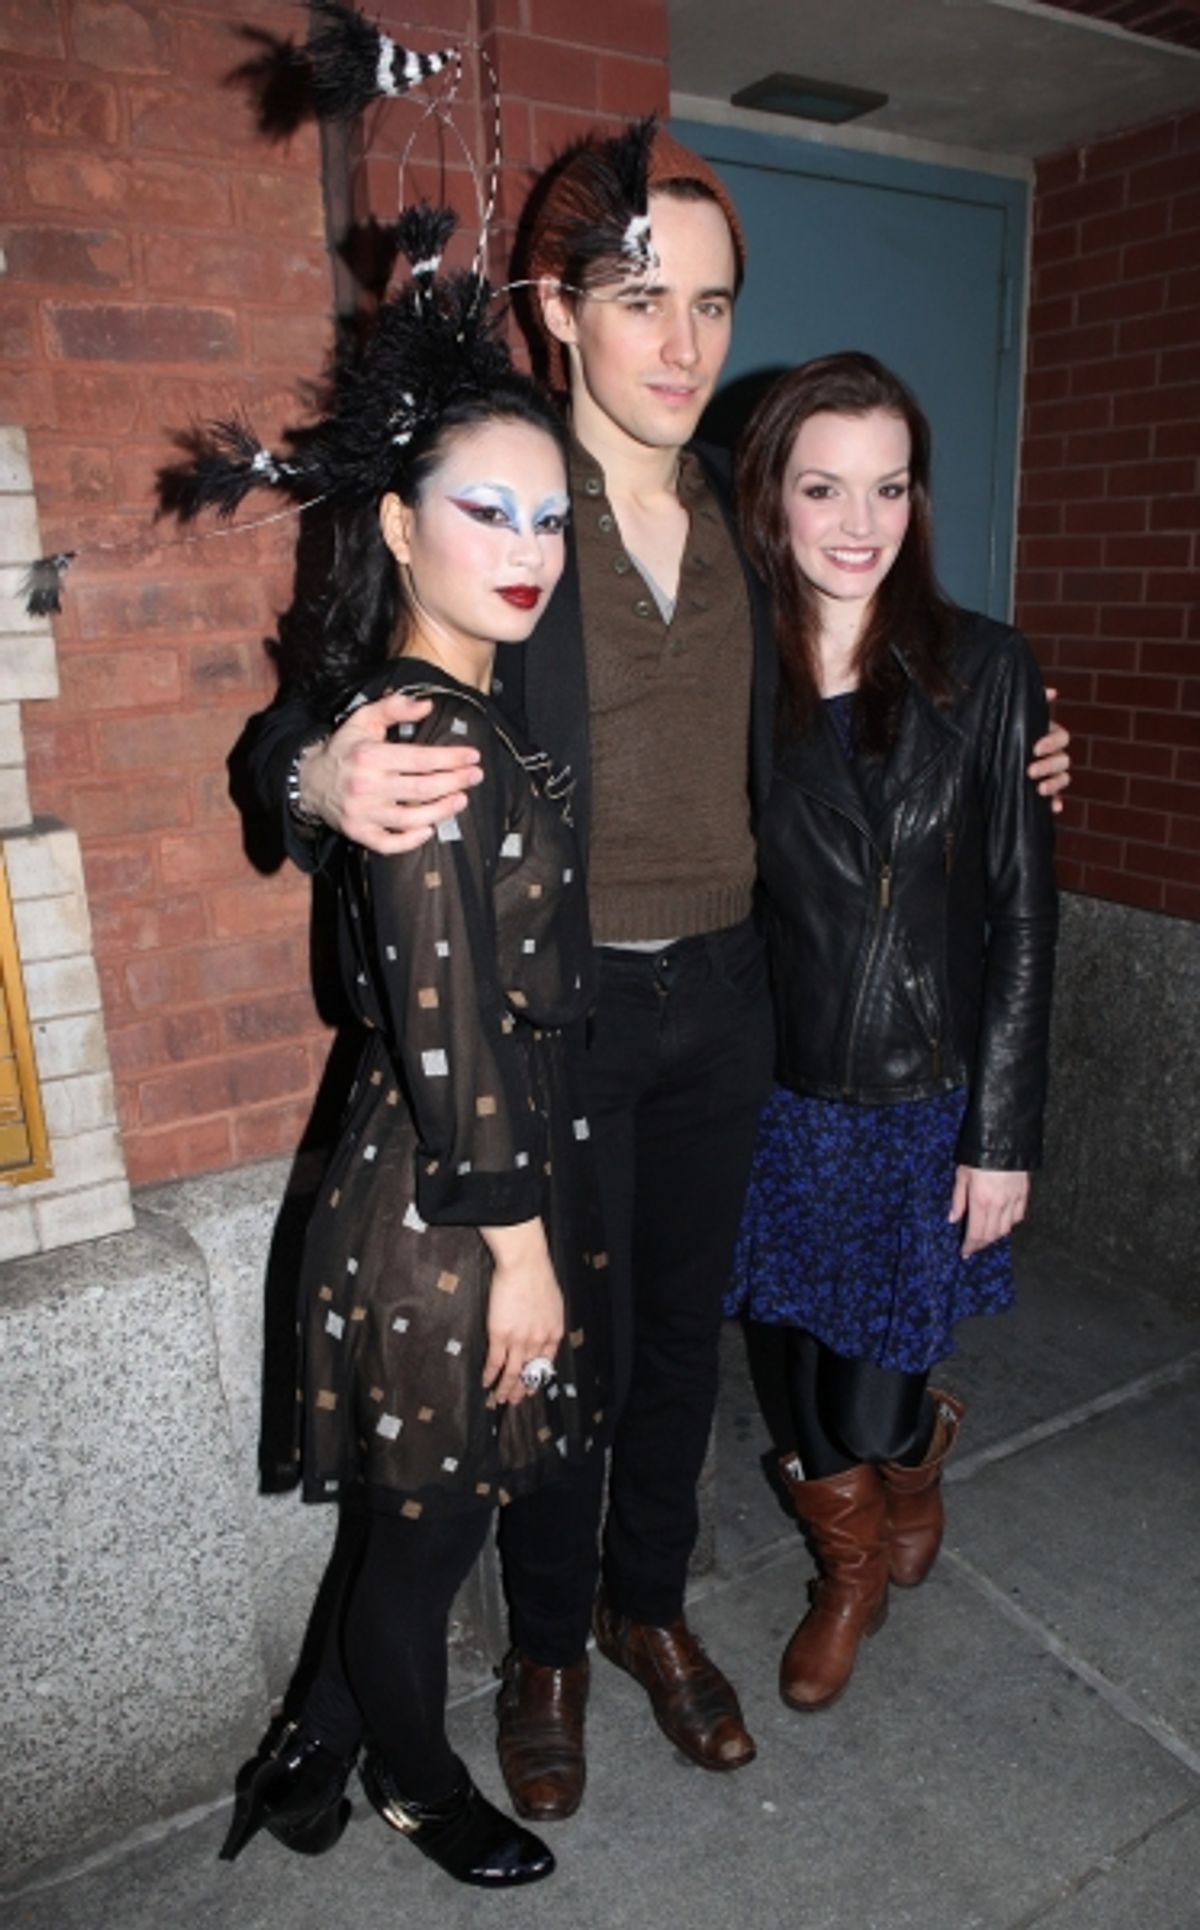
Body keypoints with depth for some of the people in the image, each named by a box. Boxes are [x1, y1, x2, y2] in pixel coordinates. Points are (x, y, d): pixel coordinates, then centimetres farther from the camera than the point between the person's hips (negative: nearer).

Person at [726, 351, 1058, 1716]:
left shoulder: (983, 670, -7)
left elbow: (1020, 915, -6)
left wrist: (1003, 1134, -7)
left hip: (927, 1100, -1)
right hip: (779, 1093, 2)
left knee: (873, 1400, 7)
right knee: (789, 1371, 15)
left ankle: (923, 1448, 48)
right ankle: (852, 1568, 48)